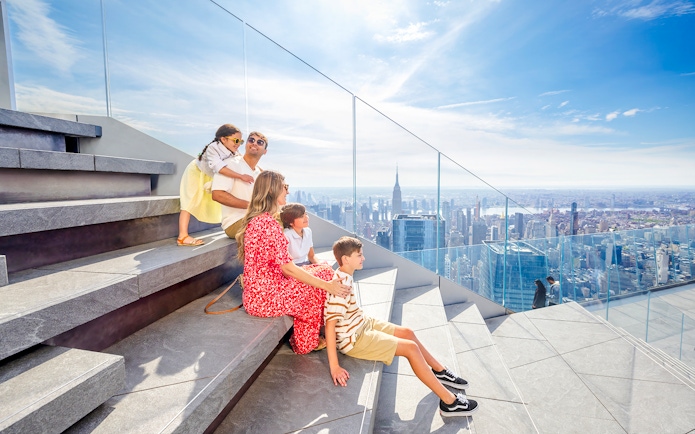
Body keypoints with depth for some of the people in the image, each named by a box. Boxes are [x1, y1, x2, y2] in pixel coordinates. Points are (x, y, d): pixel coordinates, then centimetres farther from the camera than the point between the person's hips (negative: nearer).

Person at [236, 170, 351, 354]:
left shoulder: (254, 219, 8)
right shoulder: (268, 223, -24)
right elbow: (288, 269, -23)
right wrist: (327, 285, -17)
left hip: (258, 290, 9)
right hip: (265, 297, -9)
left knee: (323, 271, 10)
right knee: (325, 274, 3)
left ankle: (305, 339, 21)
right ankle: (306, 343, 21)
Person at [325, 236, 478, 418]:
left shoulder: (344, 276, 1)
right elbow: (330, 324, -31)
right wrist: (334, 366, -31)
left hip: (362, 324, 10)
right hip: (353, 339, -10)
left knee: (408, 333, 13)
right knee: (411, 348, -11)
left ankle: (440, 371, 33)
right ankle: (449, 402, 2)